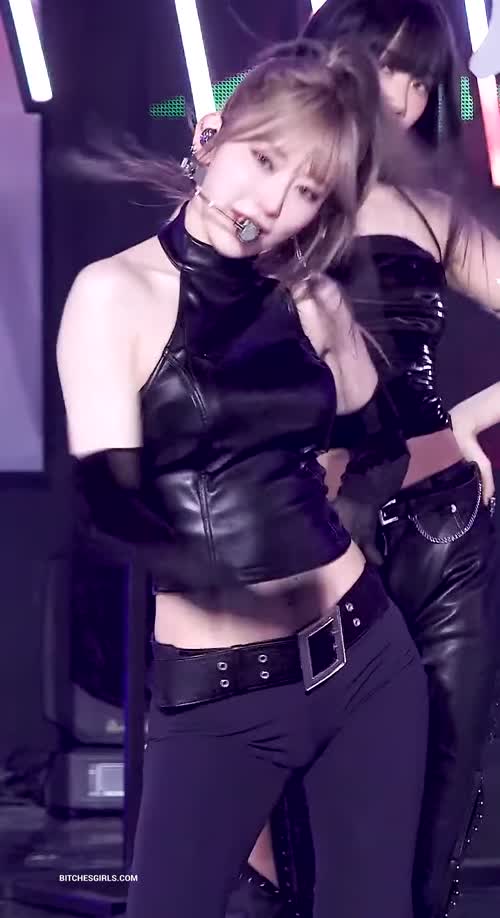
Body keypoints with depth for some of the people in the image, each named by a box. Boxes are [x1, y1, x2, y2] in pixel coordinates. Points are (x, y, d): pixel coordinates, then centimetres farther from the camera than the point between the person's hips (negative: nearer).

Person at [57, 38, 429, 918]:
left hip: (366, 659, 4)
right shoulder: (117, 292, -7)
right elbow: (107, 501, -20)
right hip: (215, 694, -4)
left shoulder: (313, 301, 5)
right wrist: (209, 575, -33)